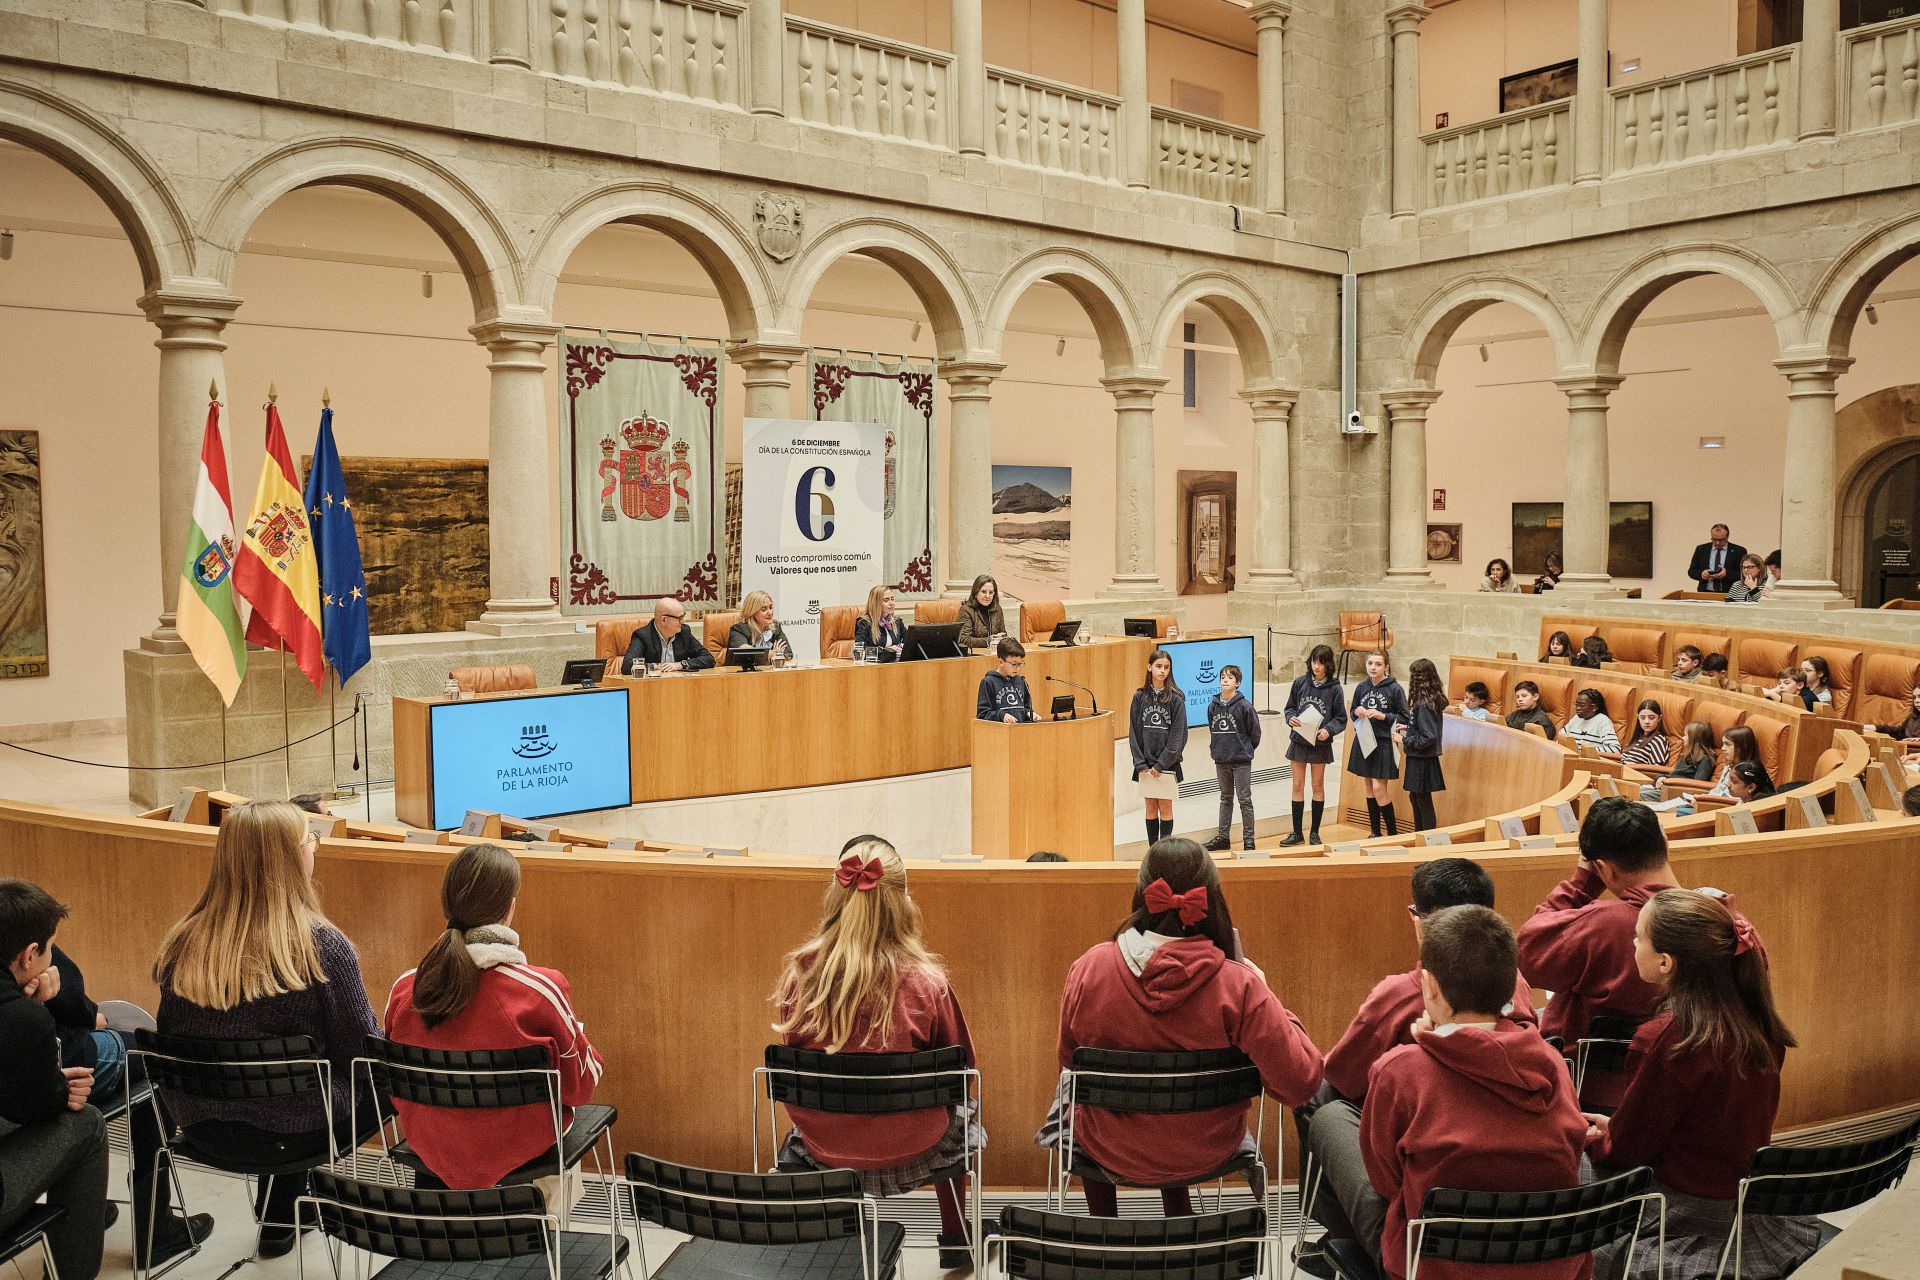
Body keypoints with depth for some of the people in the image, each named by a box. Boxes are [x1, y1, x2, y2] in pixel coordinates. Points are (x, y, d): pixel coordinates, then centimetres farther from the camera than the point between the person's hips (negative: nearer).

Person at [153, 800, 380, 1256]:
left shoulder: (185, 941, -6)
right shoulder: (320, 945, -21)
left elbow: (173, 1040, 8)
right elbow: (361, 1050, -12)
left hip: (199, 1123, 6)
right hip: (293, 1130, -5)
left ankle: (279, 1213, 29)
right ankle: (279, 1214, 25)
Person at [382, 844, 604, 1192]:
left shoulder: (403, 990, -17)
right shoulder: (542, 989, -28)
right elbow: (580, 1086, -13)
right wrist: (578, 1035, 7)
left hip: (432, 1153, 3)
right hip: (517, 1151, -3)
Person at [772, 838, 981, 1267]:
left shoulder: (797, 973, -15)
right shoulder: (926, 981, -22)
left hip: (822, 1150, 2)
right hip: (909, 1149, -2)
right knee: (959, 1119, 33)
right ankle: (955, 1242, 46)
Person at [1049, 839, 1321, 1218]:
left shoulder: (1090, 968, -22)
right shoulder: (1239, 986, -27)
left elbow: (1069, 1062, -5)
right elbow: (1300, 1084, -21)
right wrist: (1269, 1003, -8)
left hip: (1110, 1153, 0)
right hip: (1206, 1154, 1)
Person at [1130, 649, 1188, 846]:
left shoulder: (1176, 698, -5)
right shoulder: (1140, 696, 3)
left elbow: (1178, 735, -8)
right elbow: (1133, 732, 2)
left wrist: (1161, 764, -12)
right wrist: (1141, 764, -6)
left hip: (1168, 762, -2)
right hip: (1146, 762, 2)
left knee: (1165, 807, 2)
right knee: (1150, 807, 8)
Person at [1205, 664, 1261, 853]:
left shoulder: (1244, 706, -11)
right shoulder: (1213, 706, 1)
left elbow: (1255, 732, -3)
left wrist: (1245, 750, 4)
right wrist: (1219, 749, 12)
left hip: (1241, 761, -5)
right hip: (1221, 760, 5)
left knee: (1245, 800, 1)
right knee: (1225, 799, 15)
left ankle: (1248, 839, 7)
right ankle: (1223, 837, 21)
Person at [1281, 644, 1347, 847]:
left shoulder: (1334, 688, -6)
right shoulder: (1299, 682, -1)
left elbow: (1341, 718, -3)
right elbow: (1289, 708, 6)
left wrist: (1329, 730, -21)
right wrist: (1291, 718, -15)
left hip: (1320, 744, -2)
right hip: (1298, 741, 2)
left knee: (1318, 787, 9)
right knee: (1298, 786, 4)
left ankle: (1315, 833, 19)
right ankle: (1297, 833, 12)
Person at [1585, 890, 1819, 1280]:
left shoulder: (1662, 1038, -28)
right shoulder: (1758, 1024, -4)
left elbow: (1626, 1152, -14)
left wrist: (1588, 1138, 7)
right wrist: (1616, 1125, 17)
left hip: (1690, 1218, -8)